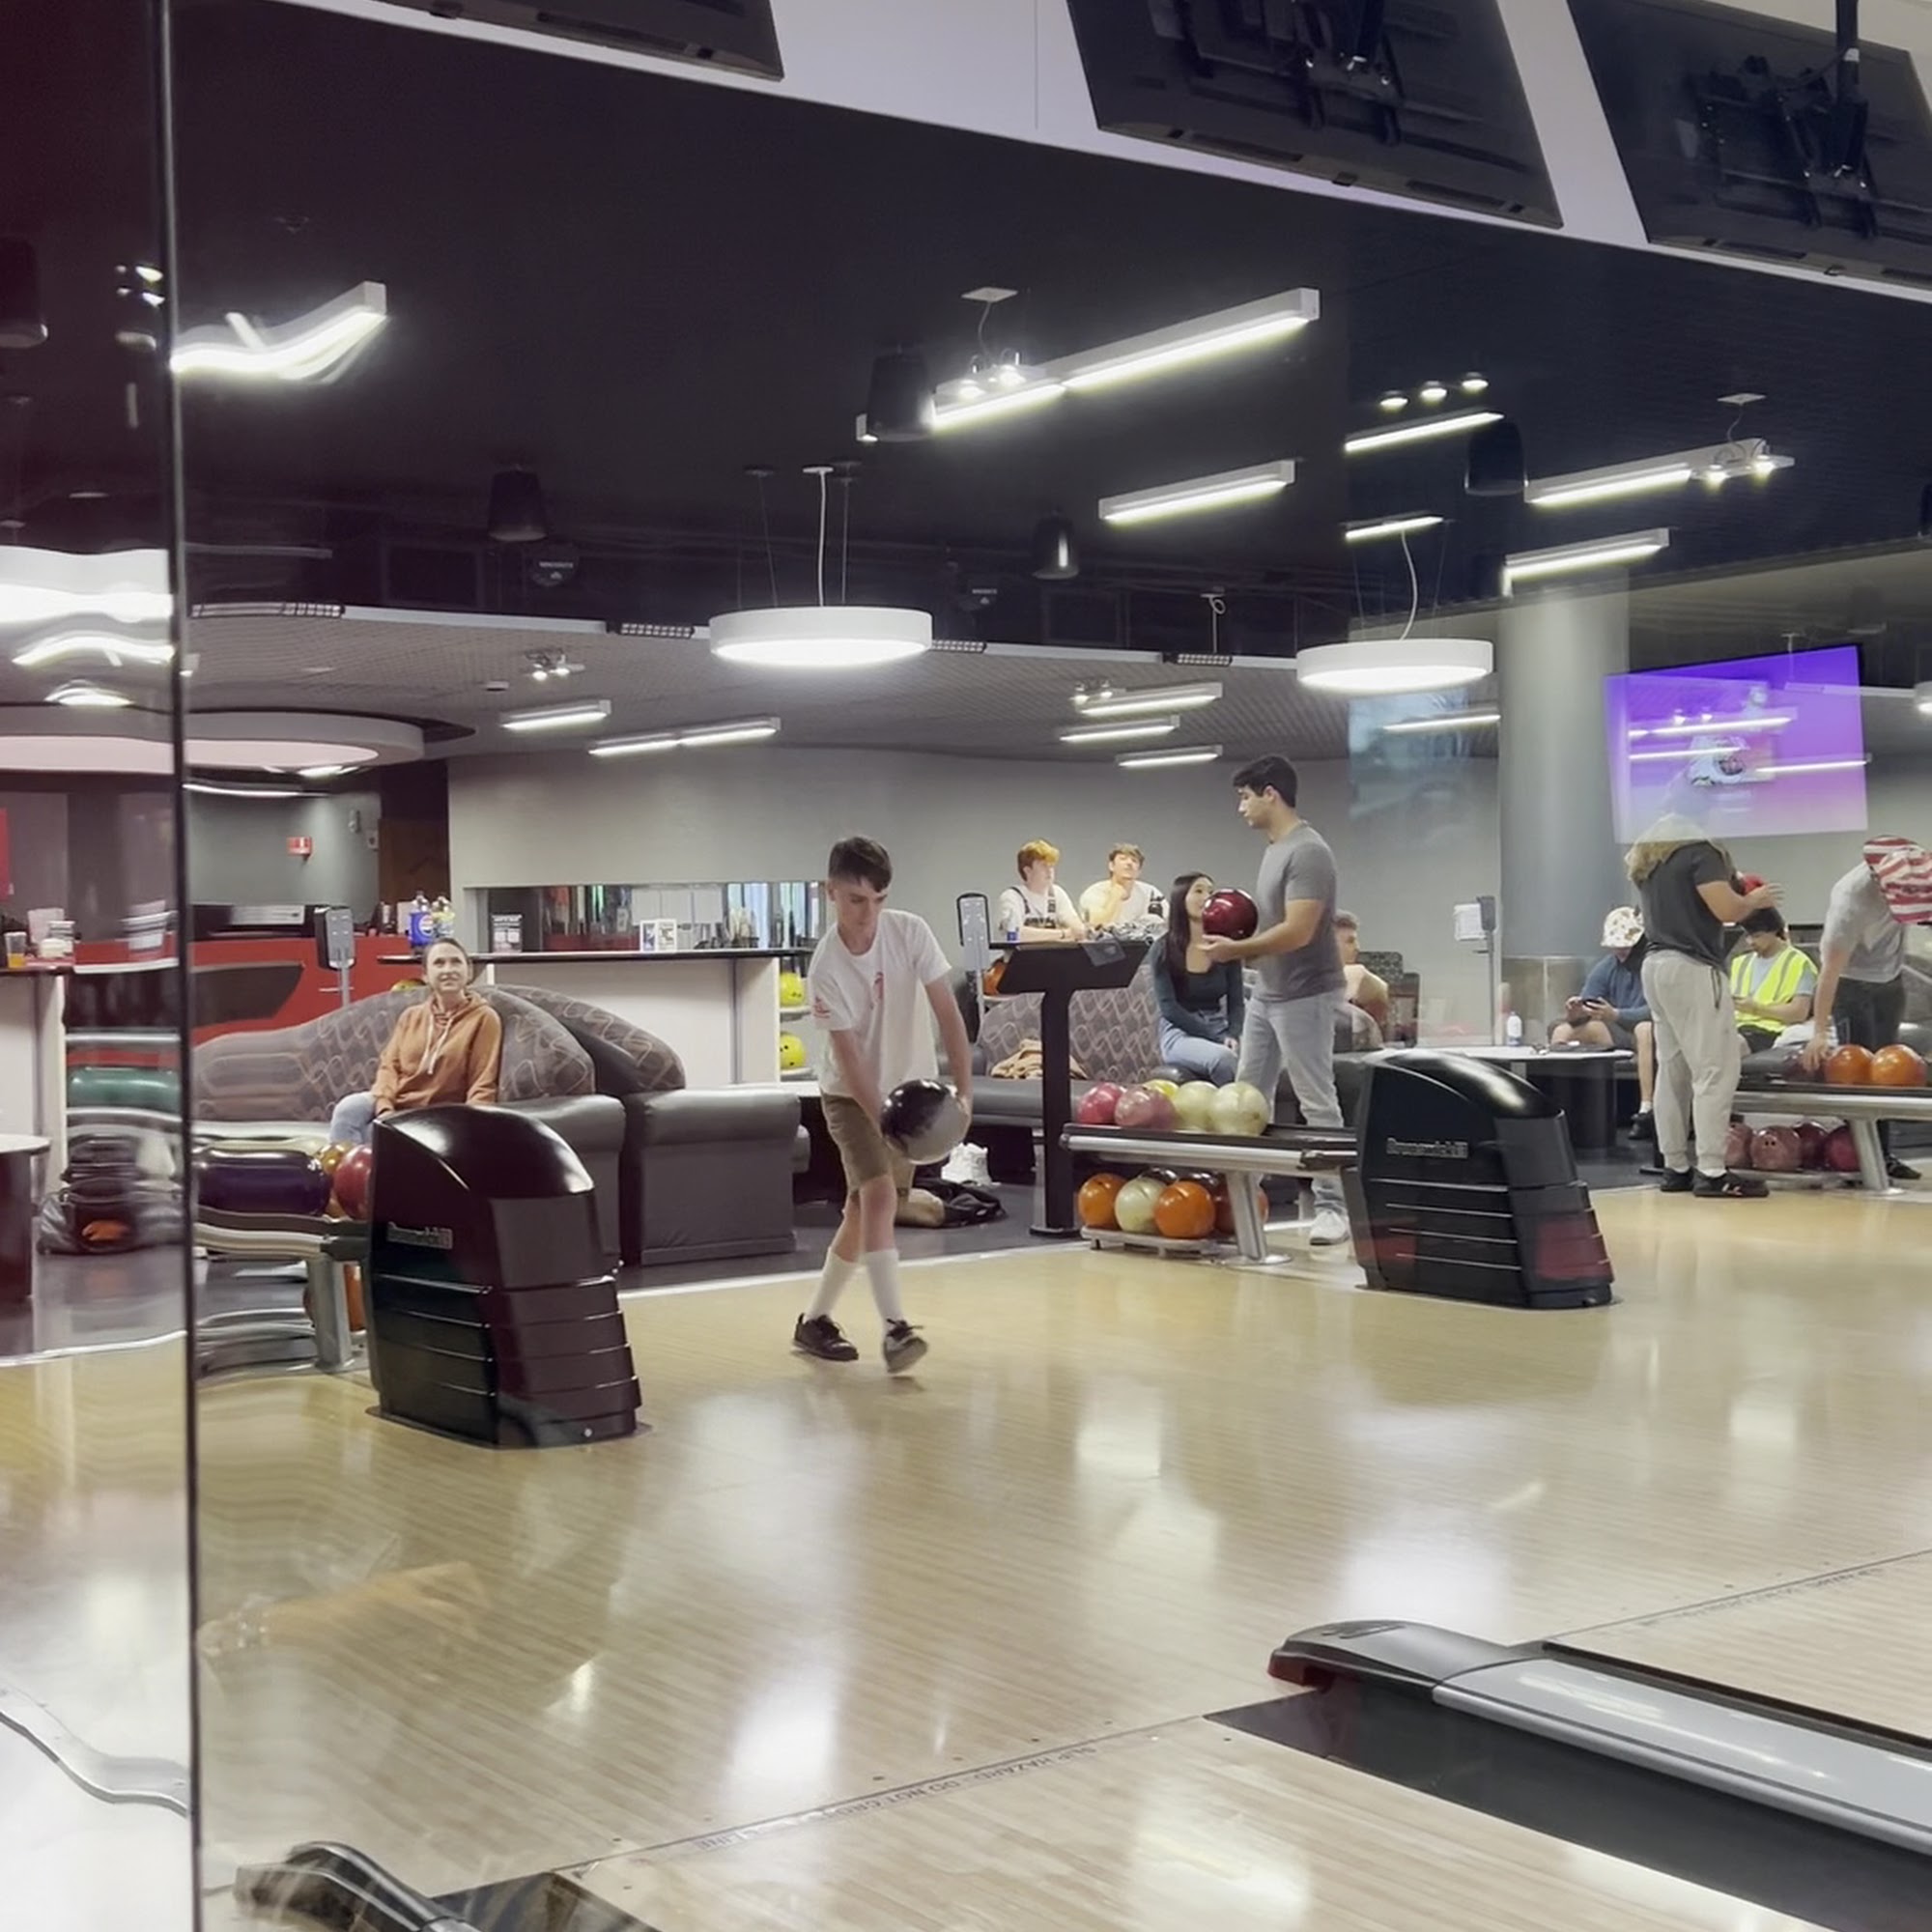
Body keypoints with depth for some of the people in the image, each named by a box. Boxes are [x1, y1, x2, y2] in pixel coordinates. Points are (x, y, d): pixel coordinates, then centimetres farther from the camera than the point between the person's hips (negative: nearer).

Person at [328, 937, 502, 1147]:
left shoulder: (483, 1018, 0)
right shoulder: (411, 1015, 15)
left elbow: (483, 1086, -5)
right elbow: (390, 1065, 7)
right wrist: (384, 1107, -13)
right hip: (395, 1105, 4)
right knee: (348, 1108, -26)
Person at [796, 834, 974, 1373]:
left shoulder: (910, 932, -14)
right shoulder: (826, 970, -21)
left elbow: (947, 1011, -14)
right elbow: (849, 1056, -24)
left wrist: (963, 1090, -22)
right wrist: (883, 1120, -34)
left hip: (912, 1088, 4)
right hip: (852, 1095, -4)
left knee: (862, 1209, 9)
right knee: (879, 1193, -23)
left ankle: (815, 1320, 23)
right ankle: (895, 1327, -25)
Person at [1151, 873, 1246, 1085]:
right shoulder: (1165, 949, -4)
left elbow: (1236, 1003, 6)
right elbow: (1169, 1008, -10)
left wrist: (1232, 1036, -16)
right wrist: (1216, 1038, -17)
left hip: (1219, 1026, 3)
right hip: (1180, 1032, -3)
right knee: (1222, 1057, -35)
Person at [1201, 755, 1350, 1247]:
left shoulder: (1307, 852, -18)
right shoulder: (1274, 848, 12)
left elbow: (1297, 932, -24)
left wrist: (1236, 950, -19)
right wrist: (1237, 943, 3)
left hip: (1303, 996, -10)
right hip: (1266, 993, 10)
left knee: (1317, 1103, -5)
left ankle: (1332, 1206, -1)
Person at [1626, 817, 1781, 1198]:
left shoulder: (1648, 863, 19)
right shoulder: (1700, 853, -4)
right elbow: (1727, 910, -13)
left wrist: (1732, 886, 24)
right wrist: (1755, 899, 7)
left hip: (1656, 965, 8)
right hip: (1692, 968, -8)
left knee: (1672, 1070, 9)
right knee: (1715, 1070, -8)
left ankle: (1675, 1168, 10)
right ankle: (1711, 1172, -13)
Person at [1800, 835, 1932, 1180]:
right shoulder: (1852, 901, -36)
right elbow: (1830, 969, -35)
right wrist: (1820, 1032, -36)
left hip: (1891, 978, 6)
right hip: (1853, 982, -6)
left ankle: (1883, 1153, 10)